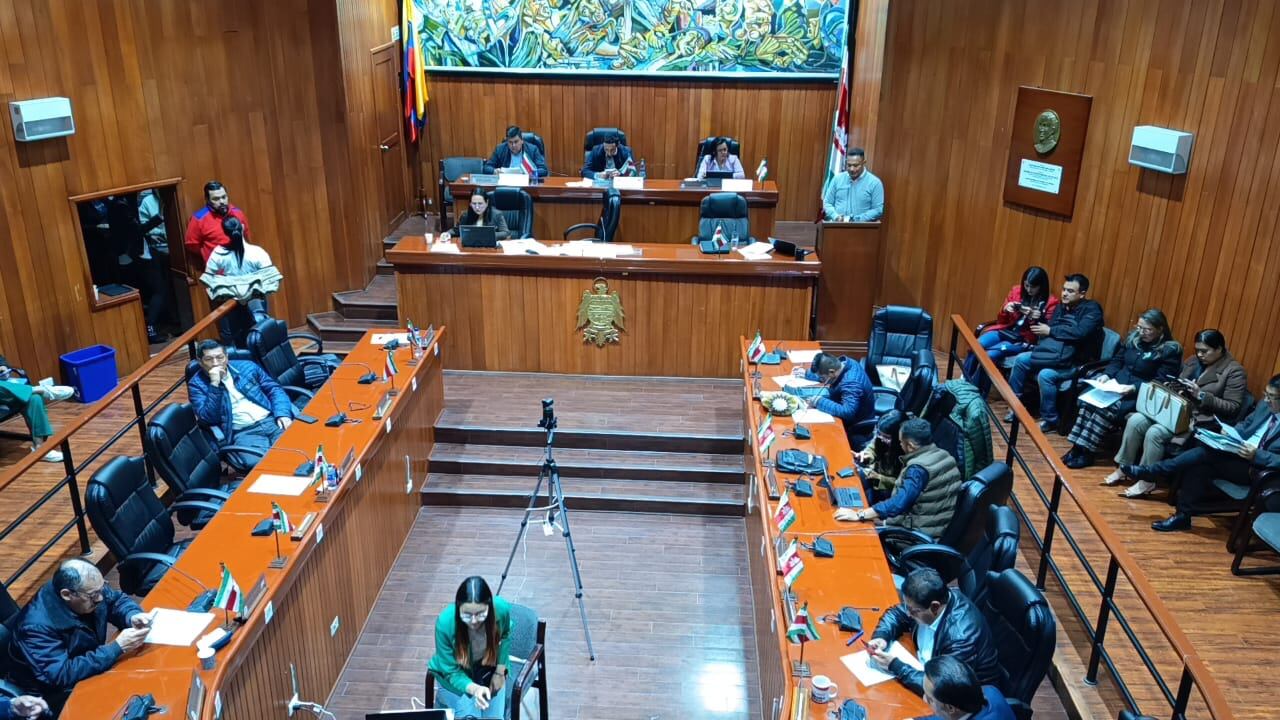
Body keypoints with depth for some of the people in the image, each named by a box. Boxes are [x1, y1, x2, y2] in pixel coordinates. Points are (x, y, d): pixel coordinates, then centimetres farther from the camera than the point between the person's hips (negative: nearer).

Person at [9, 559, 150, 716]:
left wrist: (133, 616, -18)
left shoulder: (88, 588, -13)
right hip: (57, 693, -7)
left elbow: (117, 600, 5)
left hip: (91, 666, 7)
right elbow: (60, 676, -35)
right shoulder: (37, 626, -32)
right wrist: (117, 648, -35)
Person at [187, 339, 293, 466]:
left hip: (272, 420, 3)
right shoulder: (197, 384, 8)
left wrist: (283, 414, -5)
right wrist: (214, 385, -12)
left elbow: (274, 389, 13)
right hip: (242, 433, -3)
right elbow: (209, 418, -5)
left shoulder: (246, 366, 15)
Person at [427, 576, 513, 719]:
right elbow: (451, 672, -23)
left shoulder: (501, 609, -29)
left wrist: (500, 672, -2)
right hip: (457, 675, -2)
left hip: (489, 669, 2)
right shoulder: (445, 623, -35)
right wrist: (474, 689, -40)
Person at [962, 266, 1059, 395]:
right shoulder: (1016, 291, 7)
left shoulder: (1051, 302, -5)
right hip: (1005, 331, 4)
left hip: (1025, 340, -4)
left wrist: (1039, 318, -23)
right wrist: (1005, 310, -8)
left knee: (990, 355, -29)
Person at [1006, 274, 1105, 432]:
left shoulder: (1092, 309, -12)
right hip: (1052, 353, 8)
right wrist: (1039, 320, -7)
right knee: (1020, 360, -6)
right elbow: (1050, 326, 16)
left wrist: (1050, 331, -20)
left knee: (1045, 374, -32)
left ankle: (1050, 420, -15)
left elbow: (1080, 333, -27)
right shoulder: (1062, 306, 13)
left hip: (1075, 362, -8)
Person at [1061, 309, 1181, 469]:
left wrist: (1134, 387, -25)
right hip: (1117, 383, 6)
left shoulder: (1171, 350, -8)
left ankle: (1086, 451, -22)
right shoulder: (1133, 338, 10)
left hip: (1141, 394, -6)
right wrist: (1106, 375, -3)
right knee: (1087, 399, -22)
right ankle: (1078, 446, -21)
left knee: (1107, 408, -31)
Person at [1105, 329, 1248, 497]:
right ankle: (1122, 468, -7)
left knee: (1155, 432, -28)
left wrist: (1201, 395, -20)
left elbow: (1233, 408, -12)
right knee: (1136, 420, -16)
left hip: (1202, 421, -7)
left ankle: (1147, 481, -15)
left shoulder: (1234, 371, -7)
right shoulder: (1193, 361, 12)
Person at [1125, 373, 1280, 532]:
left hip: (1255, 468, -7)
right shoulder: (1265, 405, 8)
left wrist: (1257, 455, -30)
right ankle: (1182, 516, -15)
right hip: (1236, 452, 7)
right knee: (1199, 467, -21)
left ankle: (1149, 471, -22)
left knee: (1207, 453, -27)